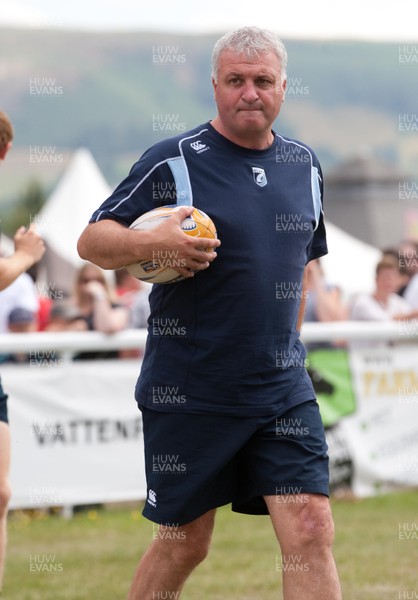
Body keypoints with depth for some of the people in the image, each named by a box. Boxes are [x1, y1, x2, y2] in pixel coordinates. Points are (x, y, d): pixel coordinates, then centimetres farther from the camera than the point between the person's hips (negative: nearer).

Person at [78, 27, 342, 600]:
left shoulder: (304, 165, 9)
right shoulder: (173, 161, -7)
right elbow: (91, 240, -9)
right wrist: (152, 242, -28)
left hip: (282, 389, 4)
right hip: (189, 394, -3)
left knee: (311, 532, -8)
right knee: (185, 542, 8)